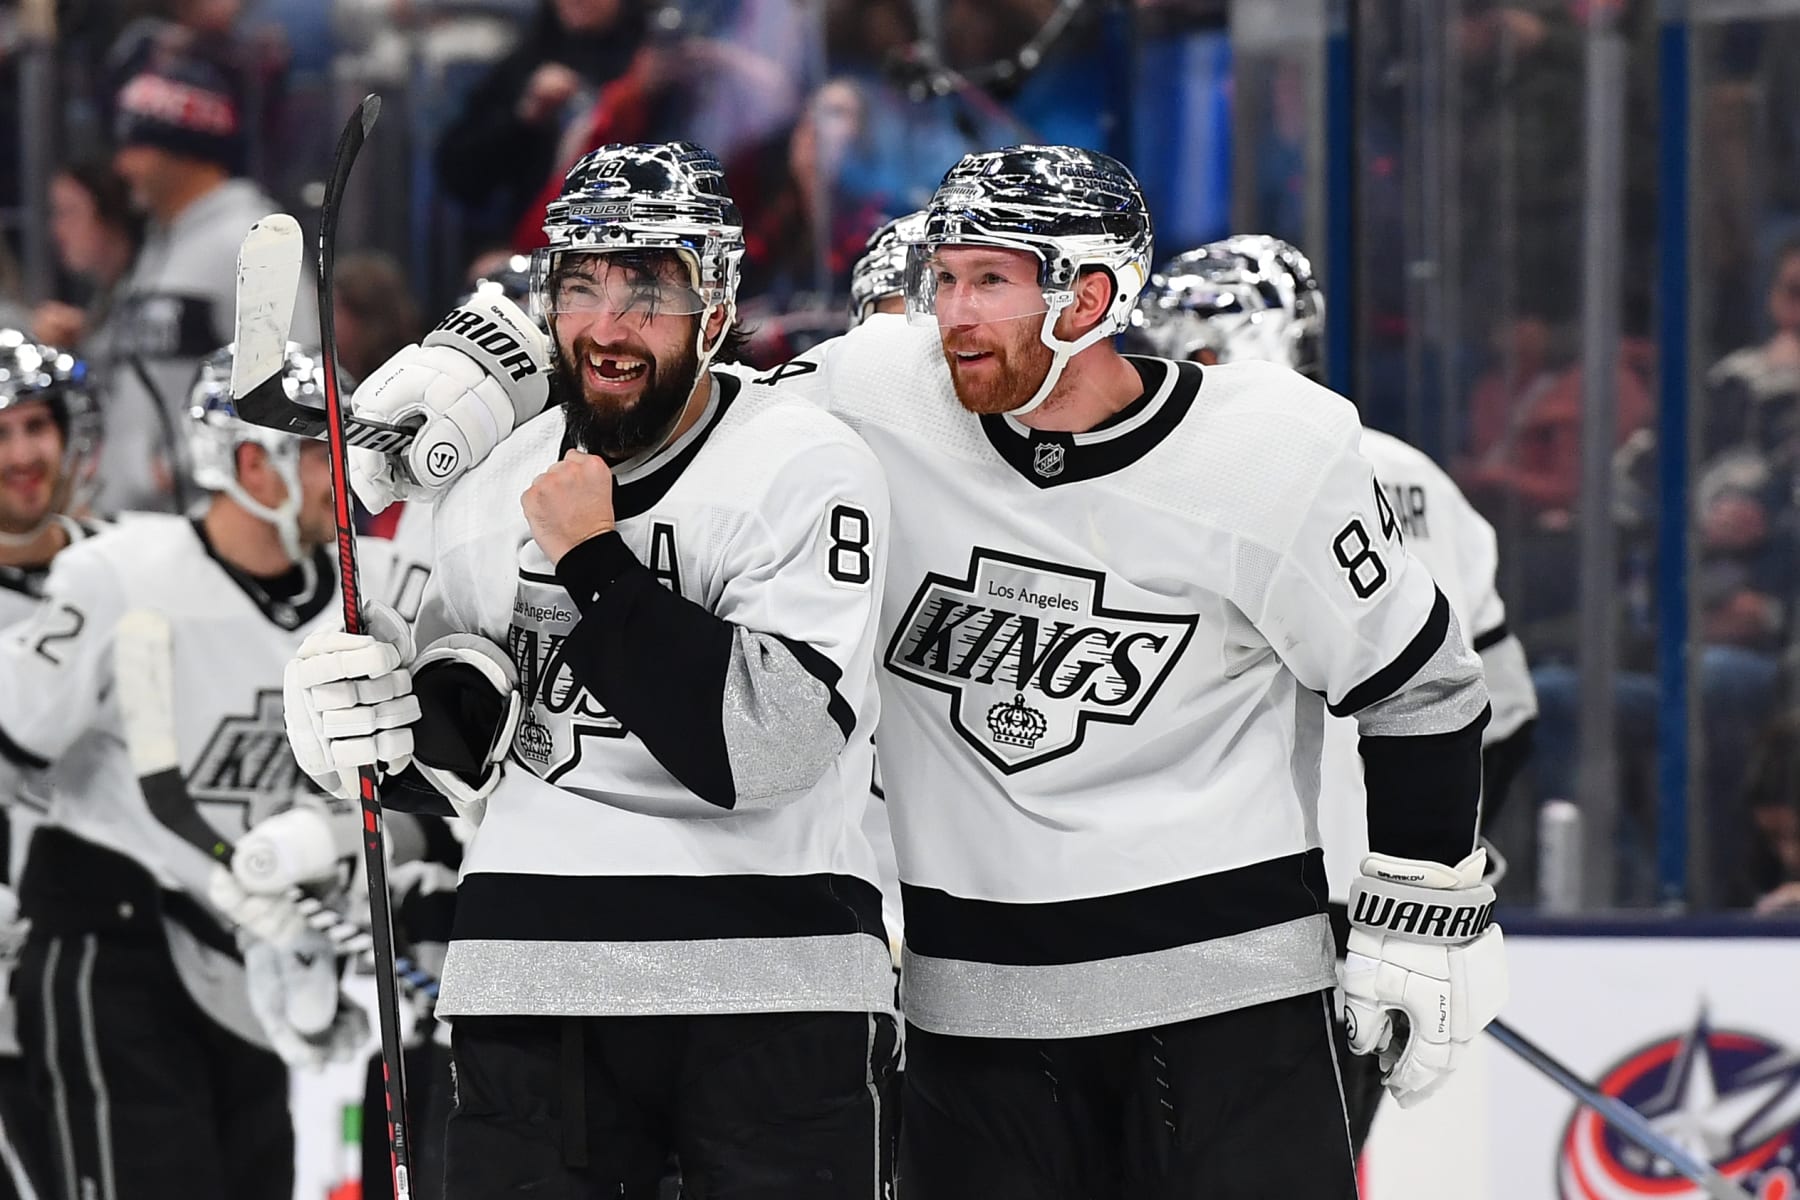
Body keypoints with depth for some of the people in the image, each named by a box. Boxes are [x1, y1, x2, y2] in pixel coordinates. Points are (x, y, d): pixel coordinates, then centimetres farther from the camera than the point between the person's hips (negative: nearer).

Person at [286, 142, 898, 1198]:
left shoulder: (808, 467, -7)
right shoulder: (491, 496, 11)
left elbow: (770, 743, -18)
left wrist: (596, 564, -14)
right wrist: (399, 727, 0)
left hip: (773, 992, -4)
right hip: (537, 982, 4)